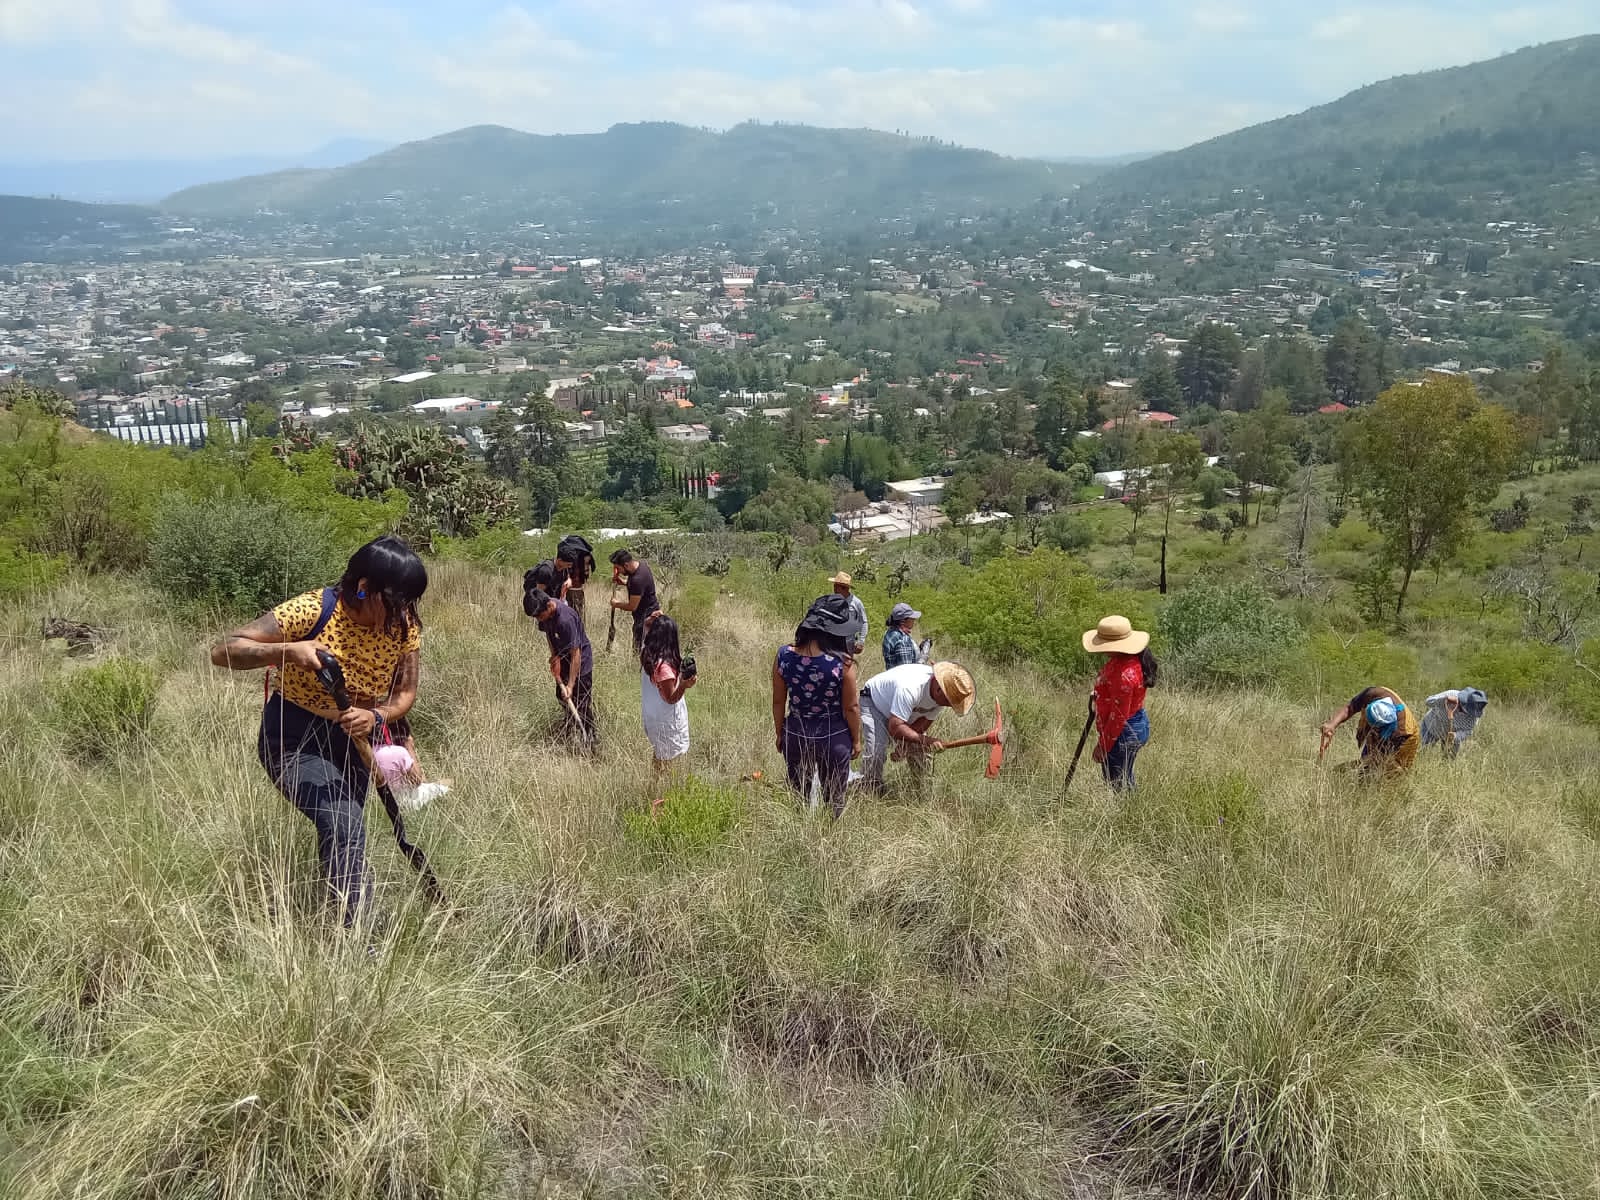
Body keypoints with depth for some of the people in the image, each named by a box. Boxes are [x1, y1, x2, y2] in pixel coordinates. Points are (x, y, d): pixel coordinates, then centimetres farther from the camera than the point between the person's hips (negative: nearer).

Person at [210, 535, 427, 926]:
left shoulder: (405, 627, -13)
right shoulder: (313, 611, -27)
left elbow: (405, 693, -6)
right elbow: (223, 651, -26)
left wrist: (376, 716, -28)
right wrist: (288, 650, -43)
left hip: (351, 739, 6)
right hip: (293, 738, -6)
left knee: (341, 834, 19)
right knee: (343, 822, -24)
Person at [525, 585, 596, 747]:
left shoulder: (565, 619, -36)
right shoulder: (544, 612, -13)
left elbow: (576, 654, -32)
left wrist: (570, 685, -30)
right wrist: (554, 656, -1)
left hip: (580, 662, -9)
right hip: (563, 659, 9)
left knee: (582, 705, -4)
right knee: (562, 697, 22)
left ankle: (589, 743, 8)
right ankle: (569, 737, 42)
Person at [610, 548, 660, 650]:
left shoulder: (638, 579, -29)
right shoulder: (641, 564, -1)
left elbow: (632, 607, -22)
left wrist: (616, 604, -4)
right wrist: (622, 582, 2)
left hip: (647, 617, -10)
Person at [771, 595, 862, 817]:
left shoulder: (783, 656, -13)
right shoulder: (843, 663, -21)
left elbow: (778, 702, -3)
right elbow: (851, 708, -12)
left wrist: (780, 734, 12)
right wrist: (856, 740, 4)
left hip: (796, 734, 3)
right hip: (834, 738, -2)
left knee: (797, 797, 22)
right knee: (833, 800, 18)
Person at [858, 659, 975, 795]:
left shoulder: (941, 694, -20)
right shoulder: (910, 688, -44)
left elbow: (926, 720, -10)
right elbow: (895, 728, -43)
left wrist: (904, 742, -22)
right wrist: (924, 740, -49)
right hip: (874, 703, -7)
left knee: (921, 750, -1)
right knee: (877, 751, -22)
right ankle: (871, 792, -6)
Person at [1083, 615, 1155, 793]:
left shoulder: (1124, 675, -32)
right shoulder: (1125, 658, -1)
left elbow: (1118, 717, -26)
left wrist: (1102, 745, -17)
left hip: (1123, 734, -10)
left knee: (1116, 786, 5)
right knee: (1124, 782, 24)